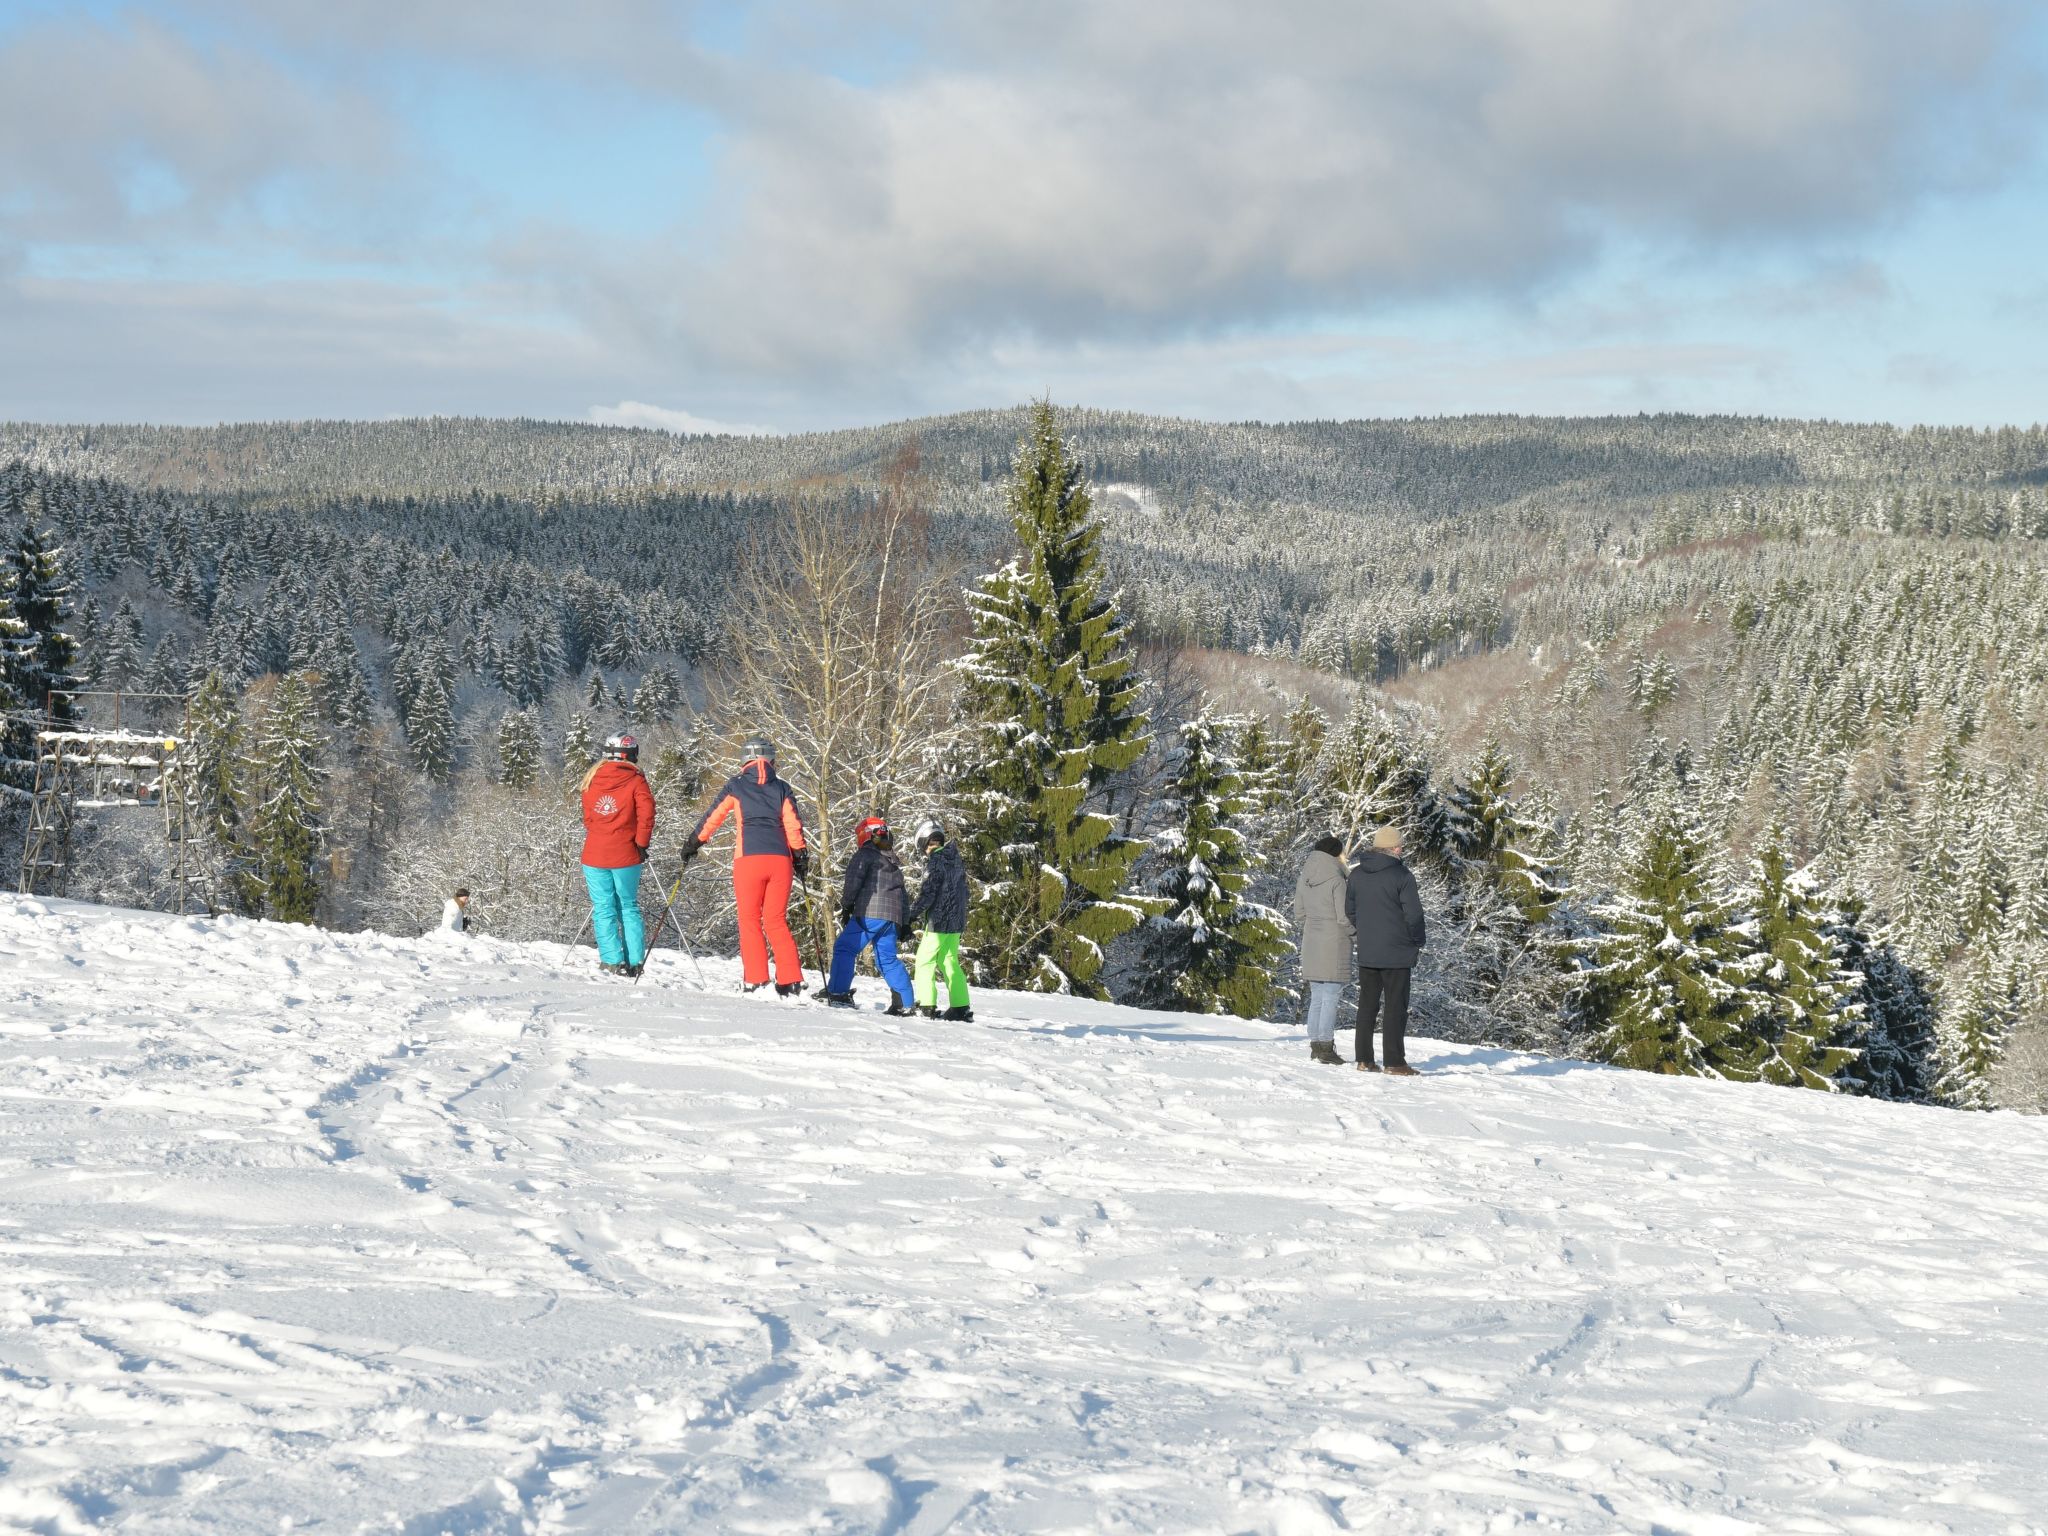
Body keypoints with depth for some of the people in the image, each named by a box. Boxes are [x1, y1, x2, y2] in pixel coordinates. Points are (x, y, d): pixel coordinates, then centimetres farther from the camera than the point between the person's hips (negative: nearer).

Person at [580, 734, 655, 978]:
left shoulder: (592, 779, 7)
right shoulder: (635, 781, -3)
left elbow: (587, 817, 13)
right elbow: (646, 813, -12)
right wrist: (641, 844, -3)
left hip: (594, 855, 1)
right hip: (625, 856, -1)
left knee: (603, 909, 5)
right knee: (629, 907, 11)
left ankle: (612, 961, 0)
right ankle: (635, 961, 9)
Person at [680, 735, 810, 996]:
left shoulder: (736, 786, 7)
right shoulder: (782, 789, 11)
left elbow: (713, 817, 9)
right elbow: (794, 826, 7)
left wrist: (694, 843, 20)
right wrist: (801, 856, 17)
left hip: (749, 858, -2)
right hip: (780, 859, 2)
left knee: (750, 920, 6)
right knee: (777, 921, 9)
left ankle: (755, 981, -2)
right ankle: (791, 982, 1)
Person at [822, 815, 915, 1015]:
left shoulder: (865, 855, 2)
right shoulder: (893, 861, 25)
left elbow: (854, 881, -7)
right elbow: (903, 893, 27)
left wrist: (846, 907, 2)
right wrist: (905, 922, 27)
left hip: (870, 912, -7)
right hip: (893, 915, 7)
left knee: (844, 948, -4)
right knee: (887, 959, 11)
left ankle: (838, 993, -14)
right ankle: (905, 1003, 3)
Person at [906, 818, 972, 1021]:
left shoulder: (935, 861, -14)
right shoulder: (956, 860, 12)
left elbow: (928, 893, -18)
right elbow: (964, 891, 19)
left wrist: (913, 915, -11)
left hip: (938, 922, -8)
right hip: (957, 922, 8)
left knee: (924, 961, -1)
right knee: (949, 962, 13)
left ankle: (926, 1005, -6)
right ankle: (960, 1007, 9)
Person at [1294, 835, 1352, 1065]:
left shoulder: (1304, 879, 7)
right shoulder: (1336, 880, -14)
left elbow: (1299, 913, 11)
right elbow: (1344, 917, -14)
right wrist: (1356, 934, 3)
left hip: (1311, 943, 7)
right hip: (1334, 944, -7)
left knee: (1316, 997, 13)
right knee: (1331, 997, -3)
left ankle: (1315, 1046, 15)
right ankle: (1326, 1048, -3)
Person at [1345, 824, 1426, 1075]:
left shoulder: (1357, 874, 5)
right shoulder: (1402, 875, -13)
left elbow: (1350, 909, 12)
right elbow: (1413, 914, -12)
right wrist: (1419, 942, 2)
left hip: (1366, 952, 5)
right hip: (1396, 952, -5)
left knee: (1367, 1005, 12)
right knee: (1396, 1007, -1)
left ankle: (1364, 1059, 13)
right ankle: (1395, 1063, -2)